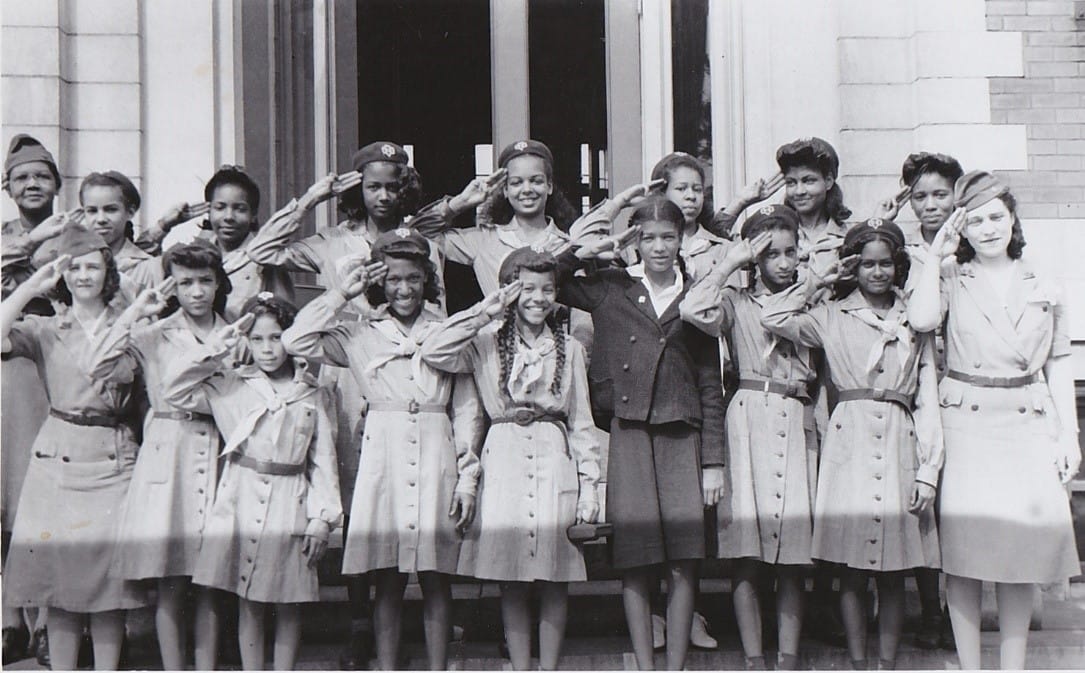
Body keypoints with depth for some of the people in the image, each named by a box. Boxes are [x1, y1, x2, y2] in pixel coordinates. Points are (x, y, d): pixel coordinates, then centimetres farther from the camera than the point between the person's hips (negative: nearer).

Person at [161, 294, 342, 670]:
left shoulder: (312, 394, 5)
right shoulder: (230, 386, 6)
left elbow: (323, 460, 5)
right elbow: (175, 391, -2)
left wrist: (323, 517, -2)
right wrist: (216, 347, -4)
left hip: (290, 505, 0)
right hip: (242, 500, 0)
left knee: (288, 605, 7)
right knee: (249, 604, 7)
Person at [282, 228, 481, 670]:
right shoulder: (361, 335, 10)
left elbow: (466, 409, 8)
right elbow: (296, 341, -2)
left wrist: (467, 477, 2)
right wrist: (342, 293, 2)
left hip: (435, 458, 0)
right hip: (382, 456, 0)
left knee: (436, 578, 3)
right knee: (387, 580, 3)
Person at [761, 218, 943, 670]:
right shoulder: (832, 317, 8)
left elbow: (927, 399, 7)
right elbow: (772, 318, -6)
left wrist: (928, 470, 1)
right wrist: (817, 282, 3)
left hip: (900, 444, 1)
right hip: (850, 443, -1)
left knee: (893, 573, 5)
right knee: (852, 573, 2)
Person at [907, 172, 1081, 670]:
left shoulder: (1043, 289, 12)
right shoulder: (951, 280, 5)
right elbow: (922, 319, -16)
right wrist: (936, 254, -8)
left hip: (1028, 427, 2)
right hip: (966, 424, -2)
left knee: (1022, 550, 2)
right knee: (963, 548, -4)